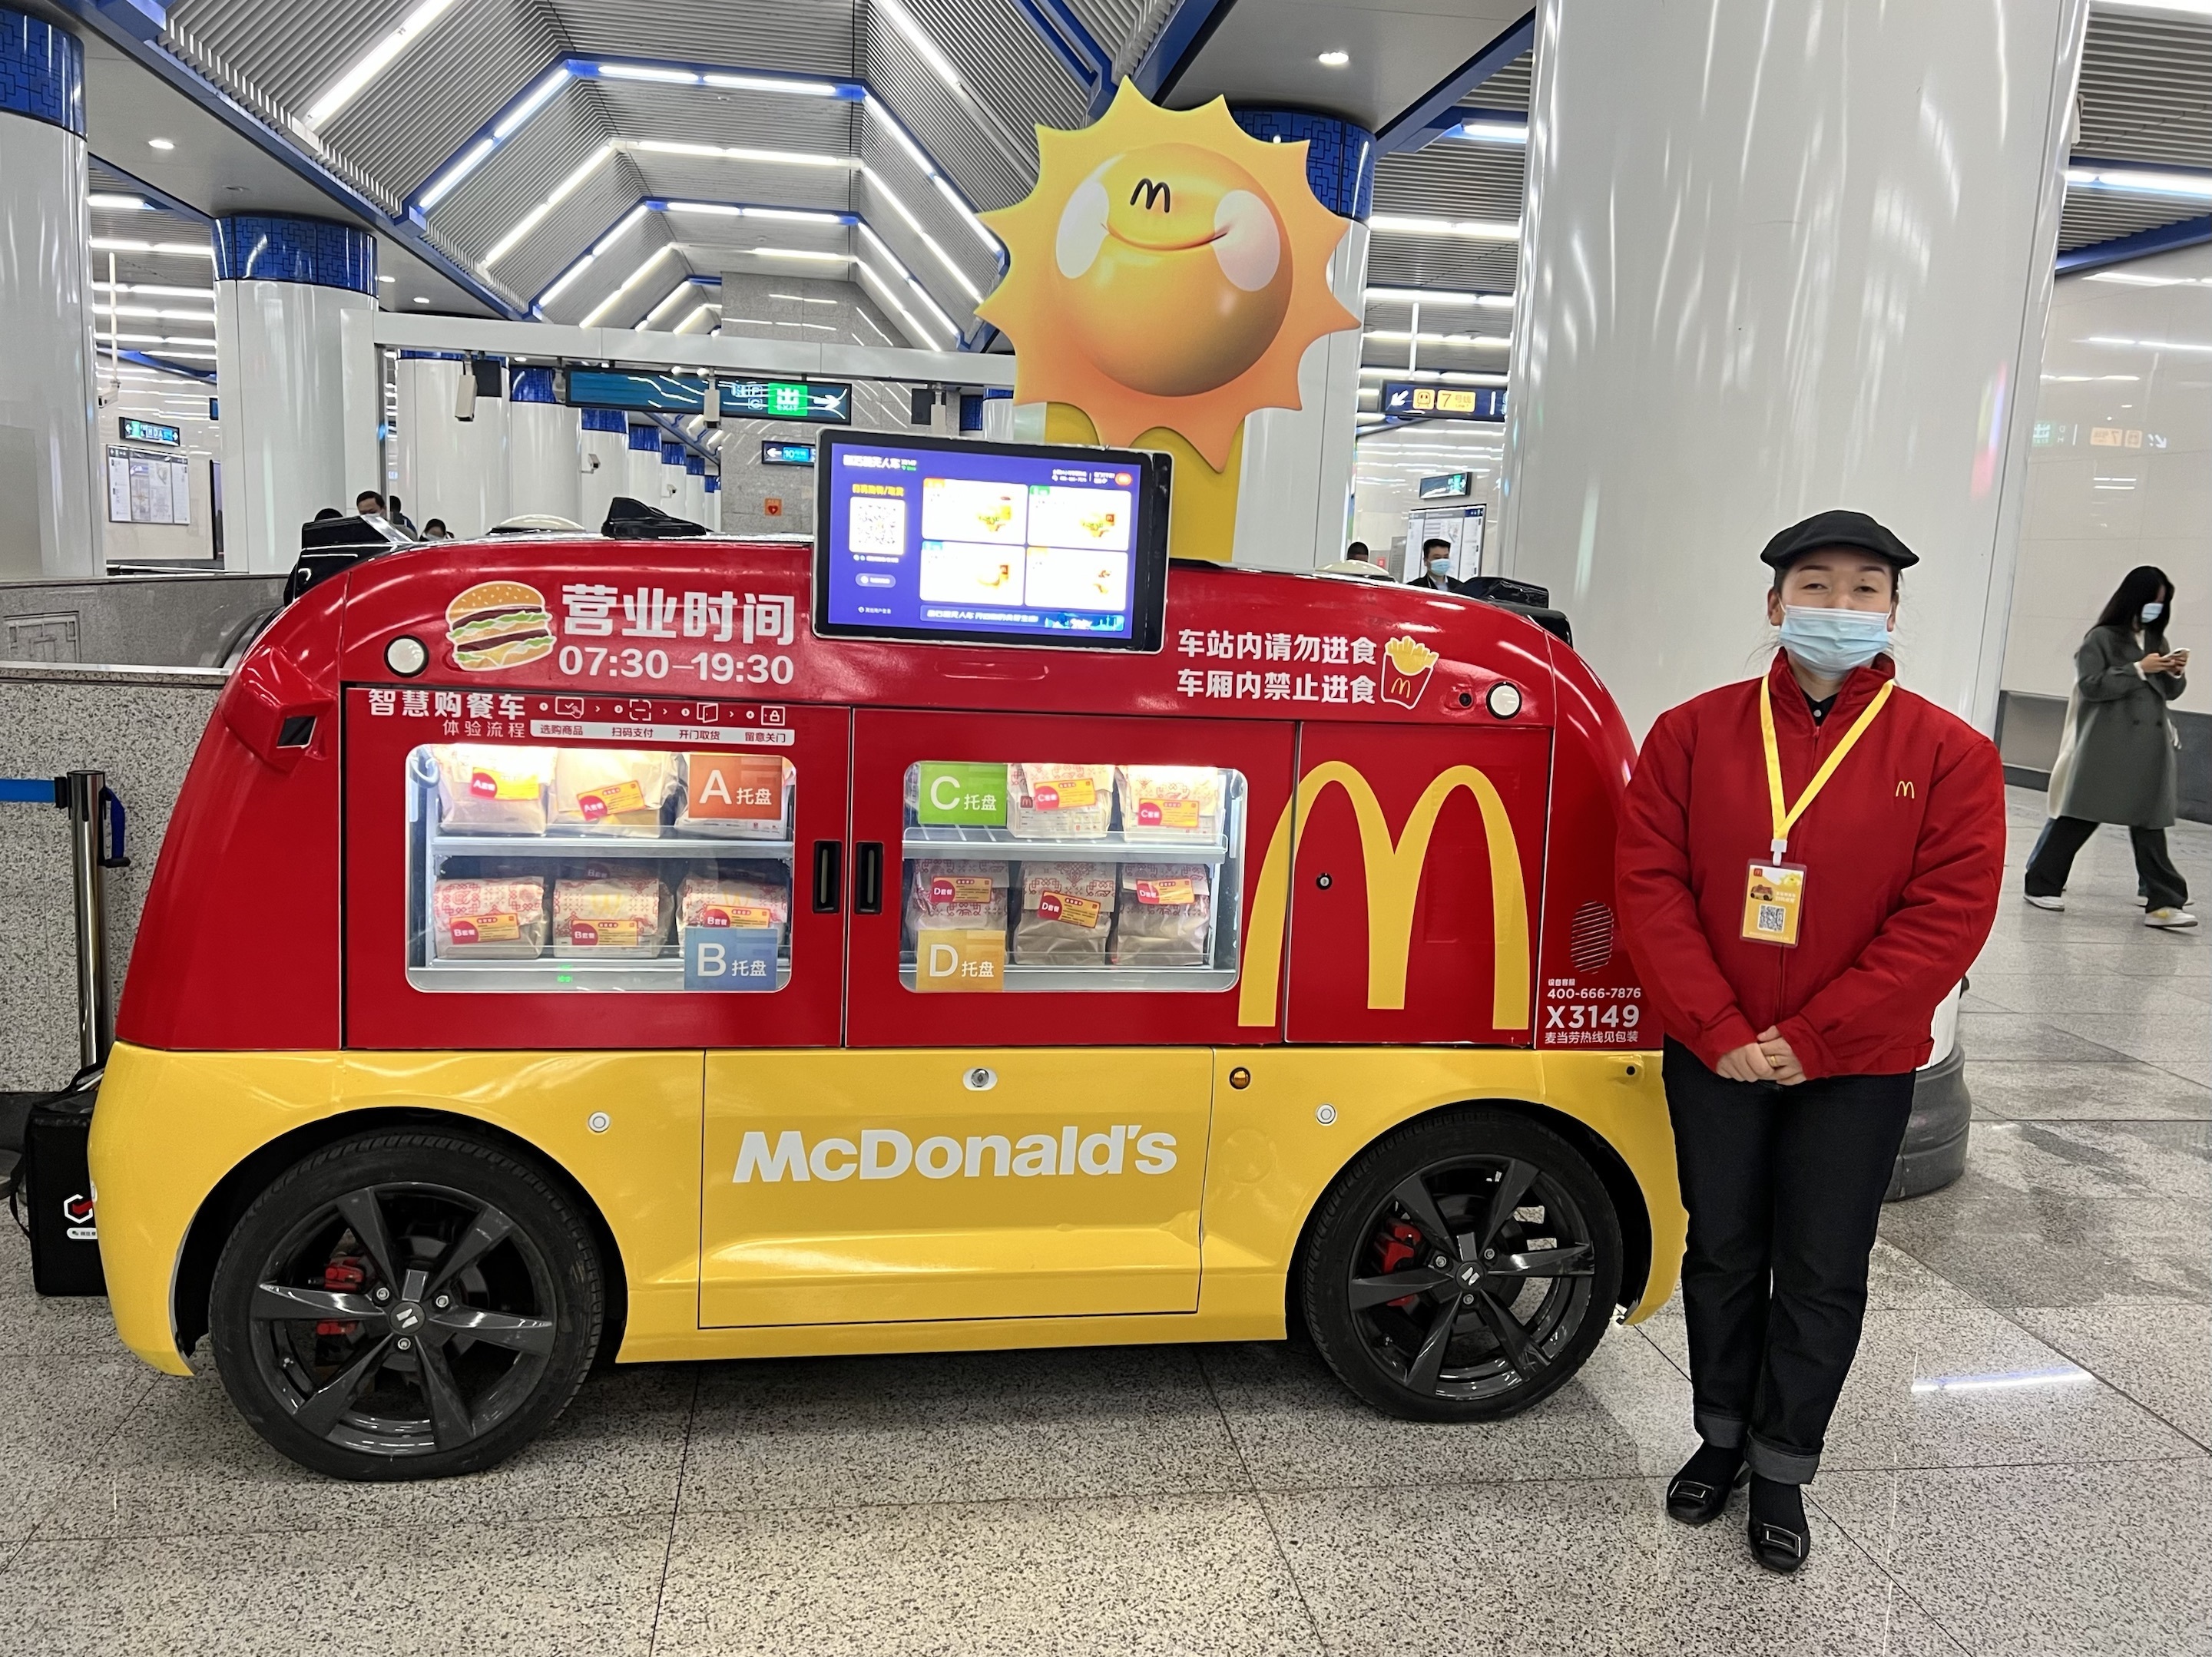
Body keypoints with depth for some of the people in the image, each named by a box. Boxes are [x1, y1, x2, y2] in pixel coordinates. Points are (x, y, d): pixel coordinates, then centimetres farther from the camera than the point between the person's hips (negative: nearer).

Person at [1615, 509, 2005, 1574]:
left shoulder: (1948, 755, -6)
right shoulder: (1694, 733, -2)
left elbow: (1947, 917, -11)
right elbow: (1651, 884, -7)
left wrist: (1812, 1037, -16)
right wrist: (1718, 1031, -14)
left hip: (1856, 1068, -1)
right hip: (1712, 1055, 1)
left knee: (1822, 1276, 10)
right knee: (1722, 1255, 15)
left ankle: (1783, 1468, 30)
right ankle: (1722, 1436, 36)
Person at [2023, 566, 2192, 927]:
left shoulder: (2157, 640, 17)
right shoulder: (2102, 638, -1)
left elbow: (2169, 692, 20)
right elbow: (2090, 684, -12)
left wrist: (2176, 673, -1)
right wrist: (2138, 669, -15)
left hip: (2149, 746, 5)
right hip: (2106, 746, -5)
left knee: (2149, 823, 1)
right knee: (2080, 816, 1)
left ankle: (2163, 902, -2)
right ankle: (2042, 884, 13)